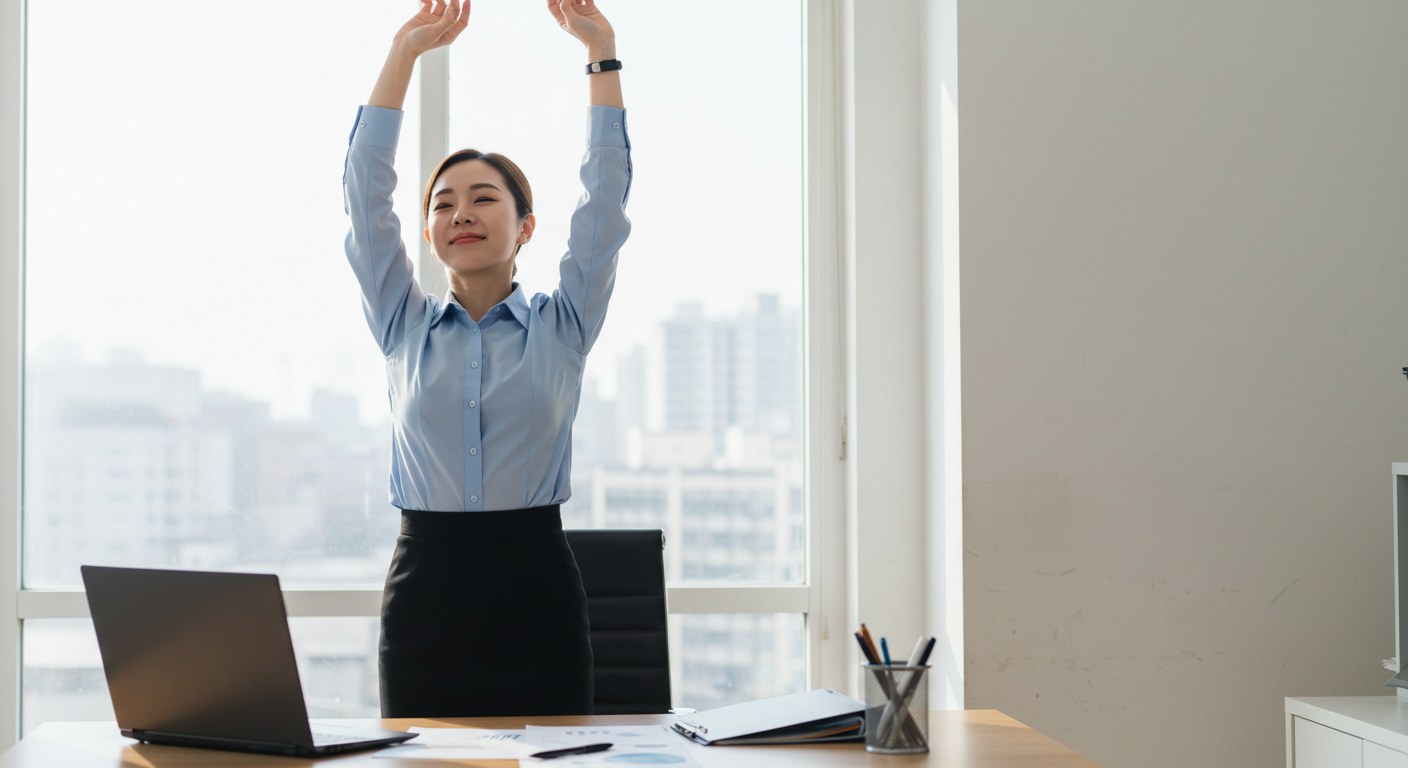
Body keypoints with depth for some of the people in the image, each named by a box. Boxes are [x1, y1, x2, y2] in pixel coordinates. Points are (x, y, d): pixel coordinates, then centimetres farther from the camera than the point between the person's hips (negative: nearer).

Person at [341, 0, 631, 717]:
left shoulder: (560, 327, 8)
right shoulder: (407, 327, 11)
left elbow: (605, 195, 3)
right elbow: (365, 191, 6)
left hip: (535, 585, -1)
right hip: (426, 585, 1)